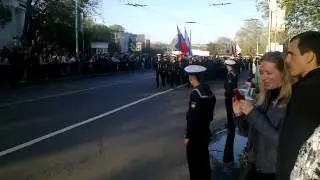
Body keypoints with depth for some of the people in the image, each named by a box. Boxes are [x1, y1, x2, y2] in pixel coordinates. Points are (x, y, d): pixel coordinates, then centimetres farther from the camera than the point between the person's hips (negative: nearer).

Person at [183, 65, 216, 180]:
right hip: (205, 131, 9)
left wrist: (188, 136, -17)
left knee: (194, 160, 5)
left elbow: (193, 117, -23)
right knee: (204, 159, 21)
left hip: (196, 134, -9)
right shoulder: (208, 90, 4)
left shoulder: (196, 93, -22)